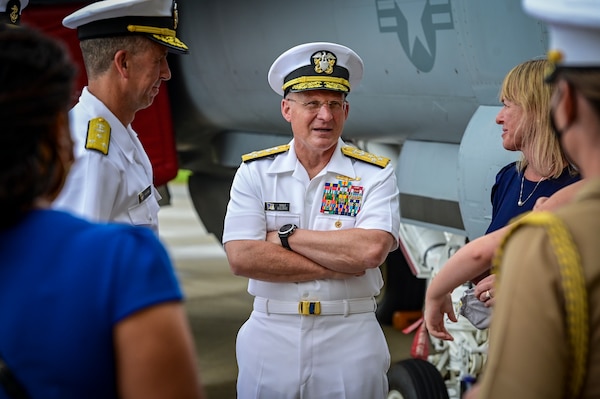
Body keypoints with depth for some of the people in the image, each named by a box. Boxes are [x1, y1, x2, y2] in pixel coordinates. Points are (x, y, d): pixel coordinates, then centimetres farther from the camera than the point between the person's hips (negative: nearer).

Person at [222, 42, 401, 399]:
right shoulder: (256, 171, 2)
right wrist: (336, 267, -12)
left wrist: (286, 236, -12)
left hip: (350, 341, -1)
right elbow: (242, 258, -10)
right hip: (271, 339, 1)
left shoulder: (375, 175, -1)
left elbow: (371, 250, -18)